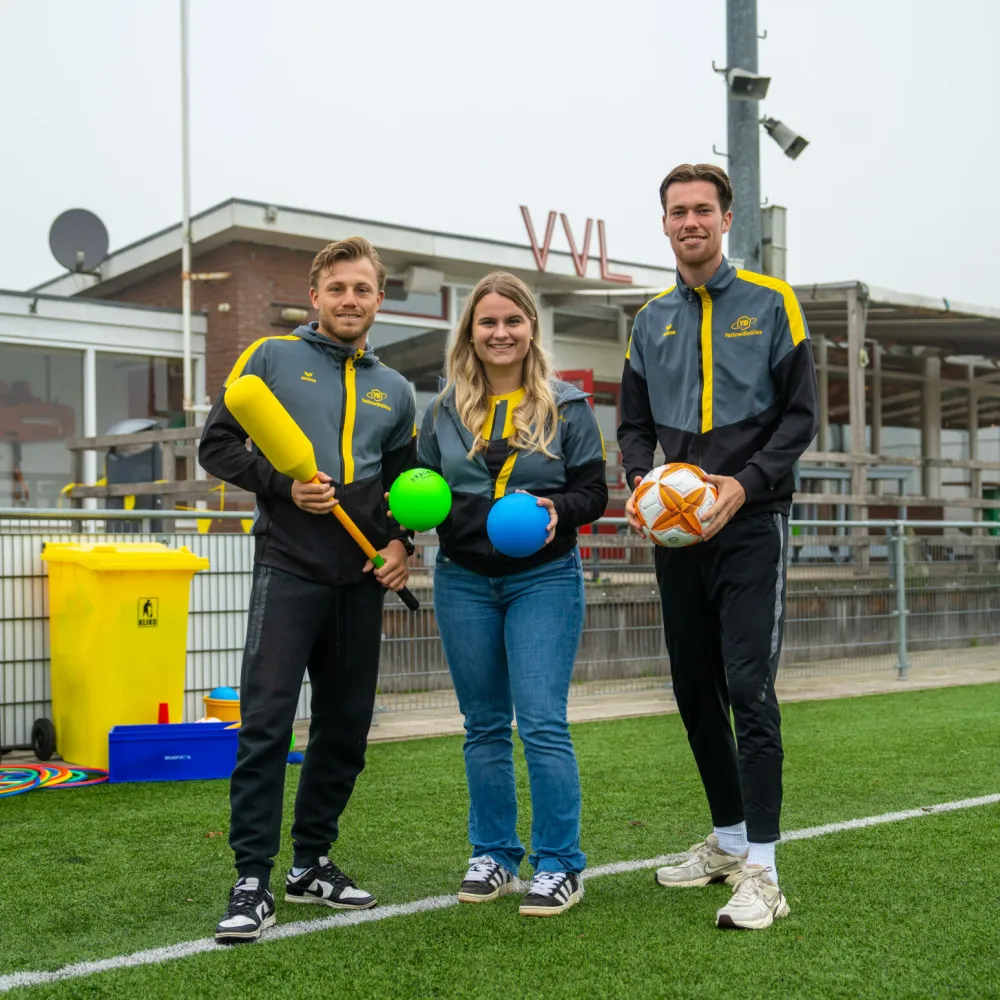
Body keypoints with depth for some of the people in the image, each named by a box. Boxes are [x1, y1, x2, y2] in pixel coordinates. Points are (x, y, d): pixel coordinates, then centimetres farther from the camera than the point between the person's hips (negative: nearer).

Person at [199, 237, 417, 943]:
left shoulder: (394, 390, 17)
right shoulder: (272, 358, 5)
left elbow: (407, 482, 23)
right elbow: (218, 445, 1)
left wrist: (402, 542, 4)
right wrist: (283, 483, -14)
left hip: (362, 579, 5)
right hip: (289, 567, -5)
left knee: (346, 729, 9)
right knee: (266, 722, -10)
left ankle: (312, 864, 24)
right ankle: (253, 883, -3)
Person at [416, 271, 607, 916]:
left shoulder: (567, 405, 1)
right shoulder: (446, 409, 9)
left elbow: (594, 492, 0)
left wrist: (557, 510, -19)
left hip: (544, 578, -3)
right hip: (464, 580, 4)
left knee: (542, 723, -8)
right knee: (484, 725, 10)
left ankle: (561, 864, 3)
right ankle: (495, 856, 22)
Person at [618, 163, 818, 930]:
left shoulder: (770, 303, -1)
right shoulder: (652, 321, 11)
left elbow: (800, 413, -4)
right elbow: (635, 424, 14)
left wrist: (746, 482, -18)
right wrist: (641, 479, -6)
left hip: (751, 525, -5)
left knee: (749, 689, -10)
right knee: (695, 690, 11)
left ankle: (761, 870, -5)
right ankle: (728, 839, 27)